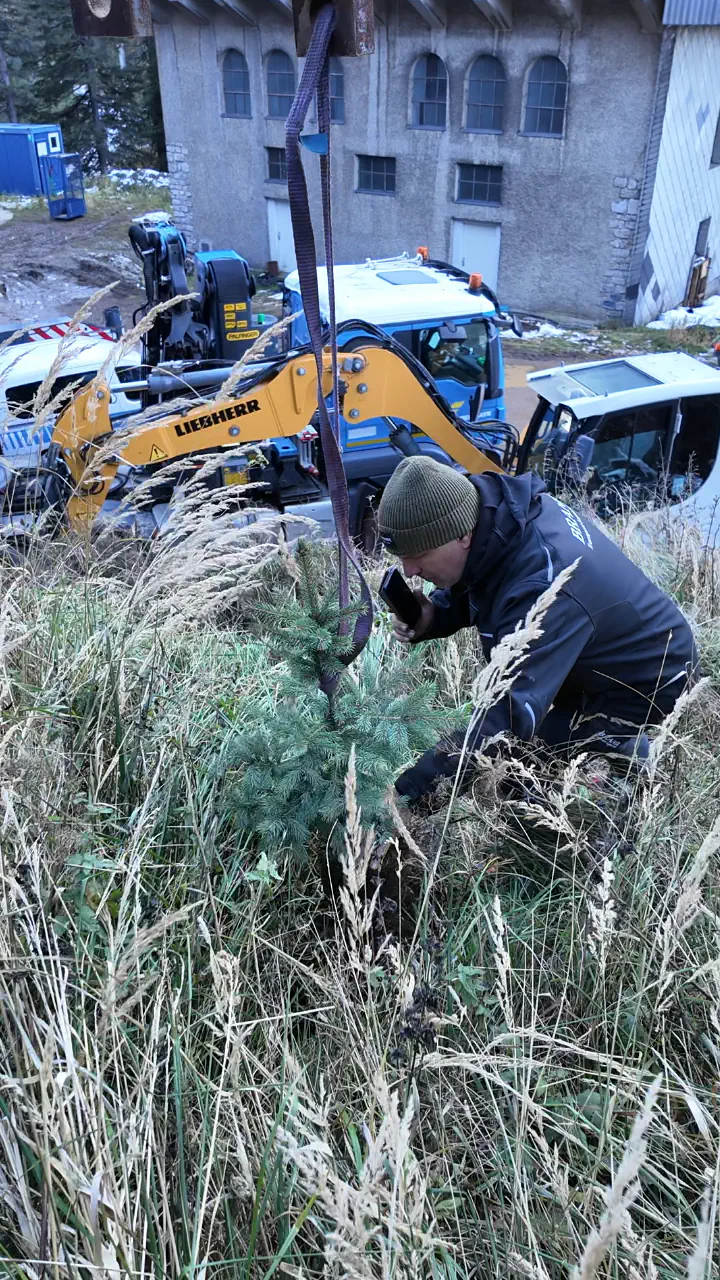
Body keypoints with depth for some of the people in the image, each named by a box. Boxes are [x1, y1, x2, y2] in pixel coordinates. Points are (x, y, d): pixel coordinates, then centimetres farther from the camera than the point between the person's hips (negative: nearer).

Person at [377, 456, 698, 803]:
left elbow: (514, 715, -40)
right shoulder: (500, 502, -14)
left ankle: (618, 749, 9)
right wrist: (432, 616, -17)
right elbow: (467, 592, 4)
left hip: (650, 680, -9)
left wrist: (414, 780, -41)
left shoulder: (540, 591, -40)